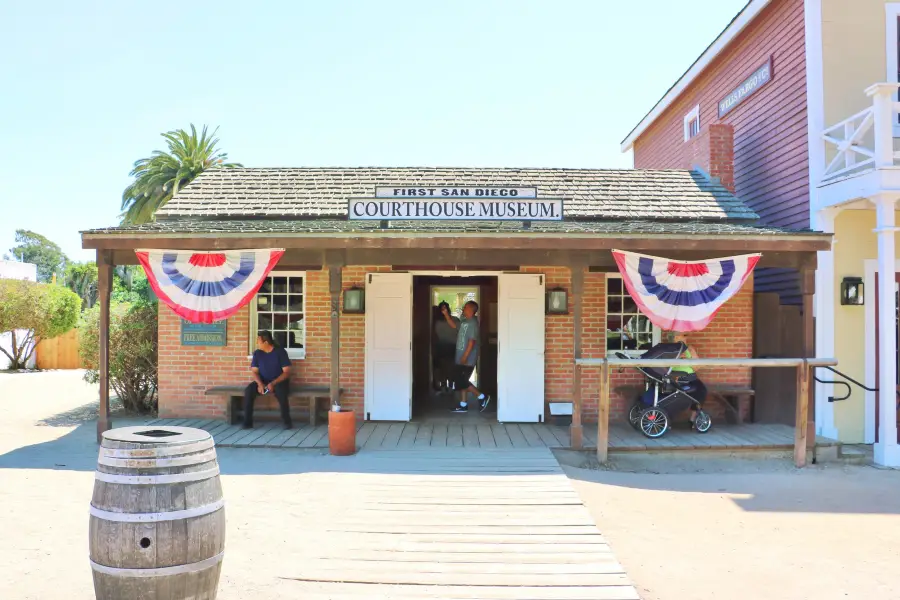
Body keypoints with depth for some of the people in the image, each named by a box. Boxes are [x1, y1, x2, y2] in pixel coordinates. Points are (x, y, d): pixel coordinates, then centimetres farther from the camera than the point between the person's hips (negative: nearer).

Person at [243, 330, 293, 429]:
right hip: (262, 381, 4)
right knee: (248, 390, -26)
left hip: (279, 381, -4)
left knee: (280, 391, -38)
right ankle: (247, 422, -18)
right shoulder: (257, 353, 2)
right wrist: (260, 384, -20)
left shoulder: (280, 351, -10)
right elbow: (255, 371, 2)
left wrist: (273, 383, -25)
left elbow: (287, 372, -13)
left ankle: (287, 421, -25)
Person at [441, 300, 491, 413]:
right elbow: (454, 325, 29)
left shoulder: (473, 323, -17)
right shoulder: (464, 322, 12)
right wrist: (446, 313, 19)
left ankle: (482, 397, 0)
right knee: (461, 382, 11)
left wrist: (465, 357, -25)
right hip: (461, 358, 10)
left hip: (467, 359, -10)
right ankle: (463, 405, 16)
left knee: (462, 382, -8)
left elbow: (472, 341, -22)